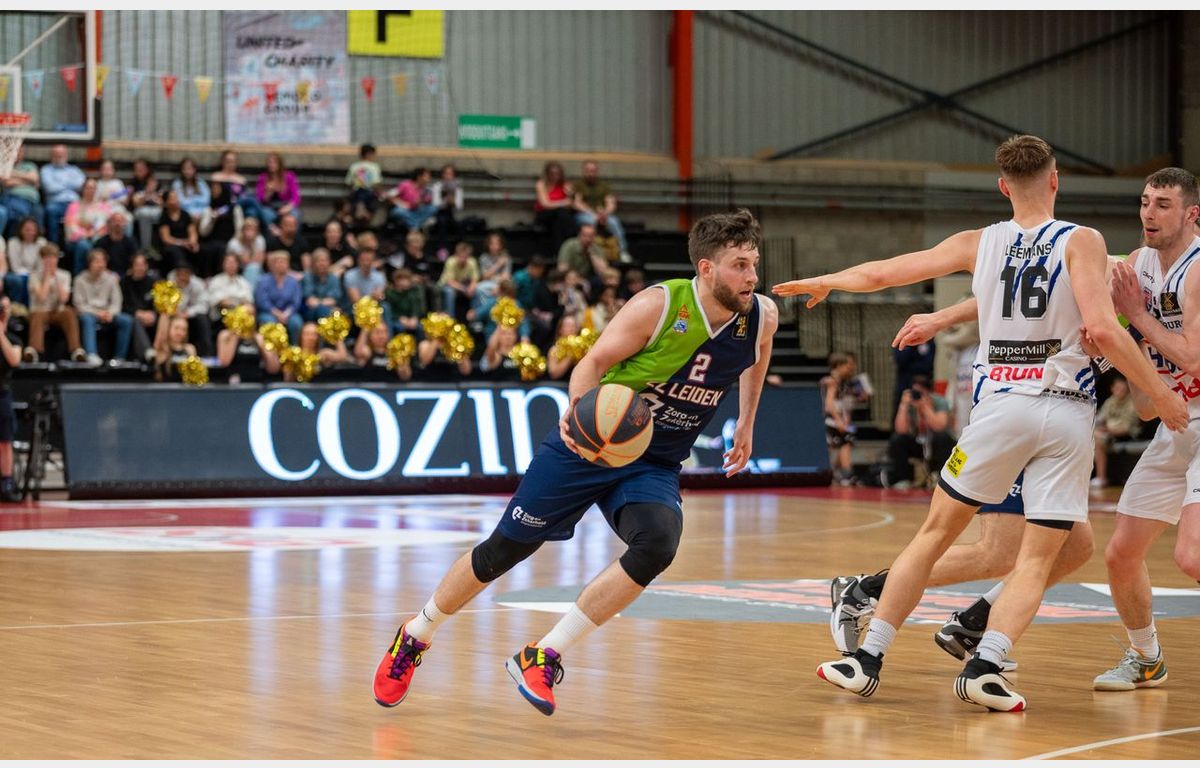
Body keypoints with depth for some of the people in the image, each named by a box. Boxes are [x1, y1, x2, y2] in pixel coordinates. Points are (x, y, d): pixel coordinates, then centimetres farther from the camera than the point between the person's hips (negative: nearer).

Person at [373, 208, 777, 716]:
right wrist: (577, 409, -31)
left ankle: (542, 659, -17)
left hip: (655, 466, 3)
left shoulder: (761, 317, -8)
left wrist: (745, 424, 21)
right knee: (505, 549, 4)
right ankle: (414, 637, 30)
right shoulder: (660, 306, -20)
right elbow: (595, 361, -12)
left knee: (658, 543, -28)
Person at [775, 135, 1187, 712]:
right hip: (1067, 412, -2)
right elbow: (1102, 329, -14)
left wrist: (823, 282, 31)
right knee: (1037, 559, 4)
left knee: (935, 534, 13)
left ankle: (869, 659, 12)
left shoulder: (978, 243, 7)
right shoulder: (1082, 243, -1)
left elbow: (880, 273, 12)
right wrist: (1158, 393, -4)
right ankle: (984, 668, -14)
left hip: (1000, 404, 2)